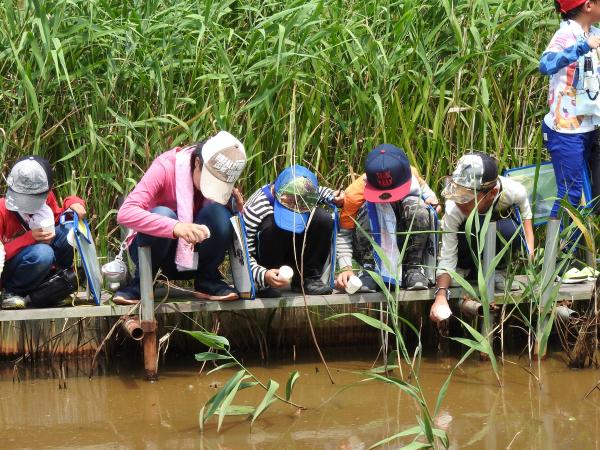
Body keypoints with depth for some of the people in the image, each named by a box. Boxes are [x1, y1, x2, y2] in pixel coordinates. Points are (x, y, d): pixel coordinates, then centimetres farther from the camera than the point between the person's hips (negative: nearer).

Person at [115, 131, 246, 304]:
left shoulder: (219, 175, -9)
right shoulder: (166, 167, -23)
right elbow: (125, 213, -34)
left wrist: (234, 201, -24)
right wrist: (174, 227, -48)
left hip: (193, 257, 3)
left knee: (219, 213, -25)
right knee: (163, 213, -35)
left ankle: (207, 281, -7)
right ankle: (139, 283, -14)